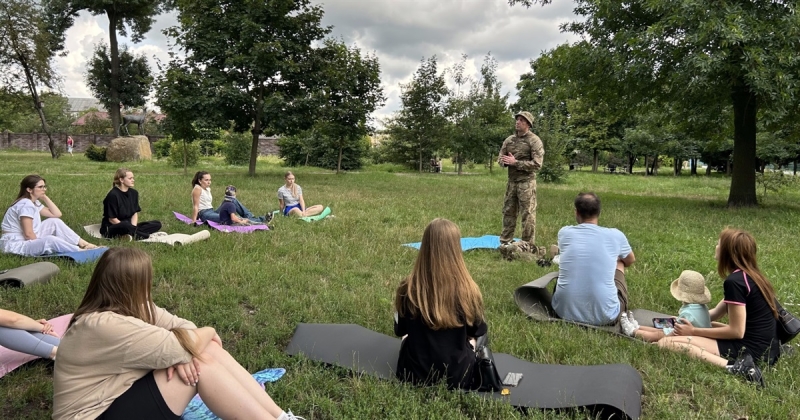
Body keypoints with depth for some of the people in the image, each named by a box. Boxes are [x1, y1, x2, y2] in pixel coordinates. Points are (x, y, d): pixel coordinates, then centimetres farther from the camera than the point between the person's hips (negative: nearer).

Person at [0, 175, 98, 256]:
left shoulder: (34, 202, 9)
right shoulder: (25, 205, -20)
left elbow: (57, 214, 8)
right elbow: (28, 233, -24)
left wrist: (45, 197, 4)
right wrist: (42, 246, -14)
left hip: (29, 241, 10)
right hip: (15, 245, -10)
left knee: (55, 222, 3)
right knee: (49, 240, -34)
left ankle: (83, 244, -2)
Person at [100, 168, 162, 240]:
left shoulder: (134, 193, 7)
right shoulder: (113, 195, -15)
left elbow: (135, 213, 6)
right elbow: (112, 219, -15)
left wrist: (133, 228, -13)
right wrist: (130, 228, -19)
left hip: (129, 226, 8)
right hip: (112, 228, -8)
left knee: (157, 224, -7)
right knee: (125, 225, -43)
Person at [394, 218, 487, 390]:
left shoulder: (408, 289, -18)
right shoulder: (468, 291, -22)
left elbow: (400, 330, 0)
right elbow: (478, 331, -1)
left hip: (414, 373, 1)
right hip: (458, 376, -1)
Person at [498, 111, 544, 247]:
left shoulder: (534, 141, -8)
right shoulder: (509, 140, 10)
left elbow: (537, 164, -16)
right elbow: (500, 158, 16)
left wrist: (515, 162, -18)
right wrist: (504, 161, -9)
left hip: (526, 182, -6)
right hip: (511, 181, 6)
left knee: (528, 214, -2)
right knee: (508, 212, 12)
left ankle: (528, 245, 6)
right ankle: (505, 241, 23)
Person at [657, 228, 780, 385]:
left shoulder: (734, 281, -17)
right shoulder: (751, 275, 14)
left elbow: (736, 331, -18)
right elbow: (716, 313, 18)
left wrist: (694, 331, -9)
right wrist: (684, 319, 11)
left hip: (751, 349, -10)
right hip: (768, 349, 10)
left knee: (666, 343, -19)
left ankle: (732, 366, -25)